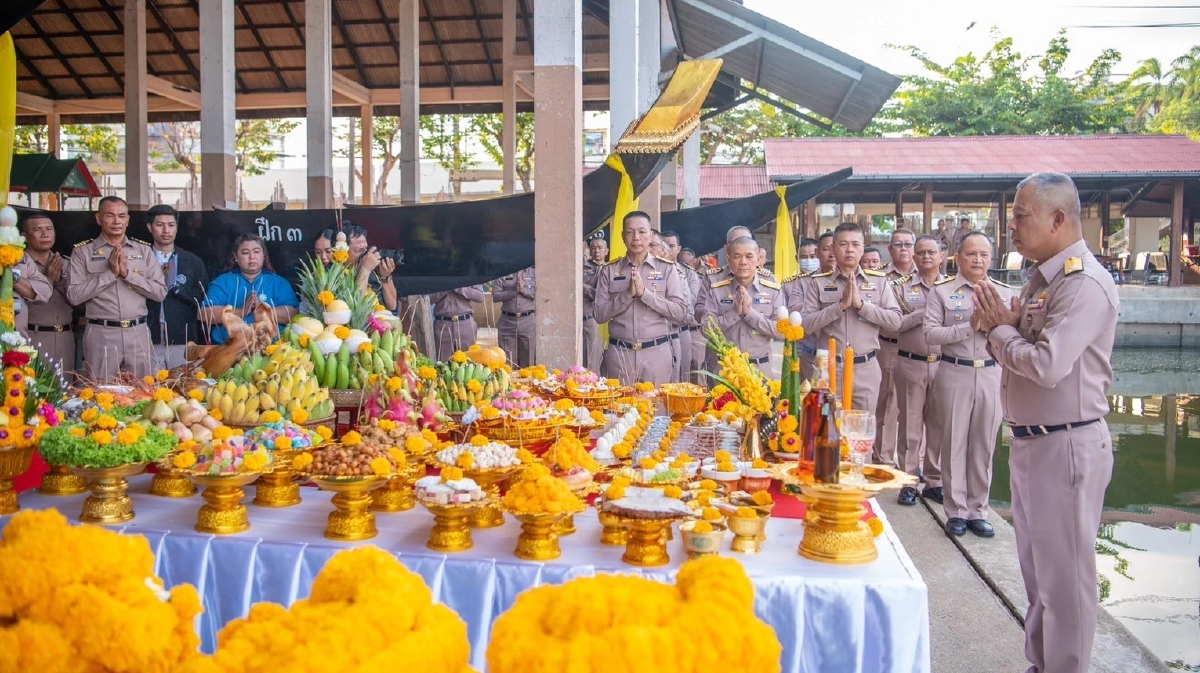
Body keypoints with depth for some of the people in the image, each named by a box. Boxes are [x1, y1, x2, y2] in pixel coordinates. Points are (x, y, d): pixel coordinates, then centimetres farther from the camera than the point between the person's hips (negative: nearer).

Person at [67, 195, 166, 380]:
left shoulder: (144, 250, 8)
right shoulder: (82, 251, 3)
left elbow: (160, 292, 1)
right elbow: (74, 295, -6)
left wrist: (127, 273, -10)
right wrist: (110, 273, -12)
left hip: (138, 333, 2)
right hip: (101, 334, -2)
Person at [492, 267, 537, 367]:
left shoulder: (534, 273, 7)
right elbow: (495, 296, 0)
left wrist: (524, 290, -12)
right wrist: (514, 291, -11)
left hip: (528, 321, 0)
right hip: (507, 321, 1)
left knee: (527, 362, 3)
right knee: (508, 362, 2)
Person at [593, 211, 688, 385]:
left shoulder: (666, 268, 1)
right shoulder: (609, 270, 4)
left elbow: (681, 312, -5)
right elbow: (600, 315, 1)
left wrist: (644, 293, -14)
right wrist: (628, 294, -13)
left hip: (656, 352, 0)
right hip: (619, 352, 1)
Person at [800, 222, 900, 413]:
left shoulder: (878, 281, 6)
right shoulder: (817, 282, 1)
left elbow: (895, 320, -3)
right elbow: (806, 324, -8)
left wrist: (861, 304, -14)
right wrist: (841, 305, -17)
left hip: (866, 369, 1)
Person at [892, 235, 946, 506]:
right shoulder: (902, 286, 5)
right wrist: (924, 313, -14)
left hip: (944, 364, 1)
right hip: (910, 364, -1)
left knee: (939, 423, 7)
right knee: (910, 425, 5)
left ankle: (934, 481, 18)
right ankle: (908, 482, 13)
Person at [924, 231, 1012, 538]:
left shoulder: (1003, 293, 8)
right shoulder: (943, 292, 1)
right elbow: (931, 333, -10)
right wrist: (970, 326, -17)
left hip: (990, 374, 2)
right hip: (954, 373, -2)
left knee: (984, 445, 7)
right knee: (954, 442, 3)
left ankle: (977, 511, 18)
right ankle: (956, 511, 13)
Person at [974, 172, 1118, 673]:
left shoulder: (1084, 284, -19)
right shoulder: (1042, 279, 11)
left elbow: (1047, 365, -28)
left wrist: (1000, 330, -12)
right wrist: (1004, 327, -3)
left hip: (1066, 446, -10)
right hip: (1030, 441, 10)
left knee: (1064, 574, 3)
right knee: (1036, 569, 20)